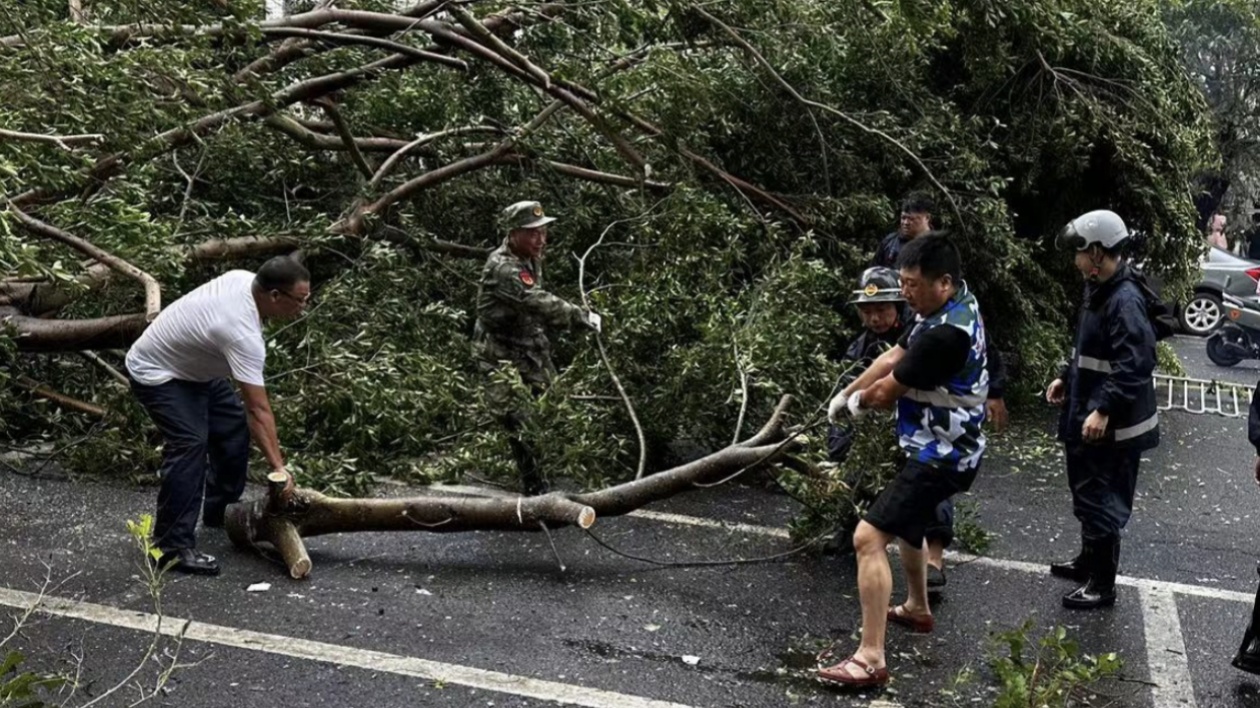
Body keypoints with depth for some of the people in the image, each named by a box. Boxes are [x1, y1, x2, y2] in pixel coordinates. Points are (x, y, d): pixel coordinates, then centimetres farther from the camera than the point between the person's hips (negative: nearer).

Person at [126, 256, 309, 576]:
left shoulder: (244, 279, -11)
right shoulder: (242, 334, -36)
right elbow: (259, 410, -35)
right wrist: (278, 466, -33)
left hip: (193, 366, 10)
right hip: (156, 373, -10)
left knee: (232, 426, 12)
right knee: (190, 444, -24)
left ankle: (220, 511, 27)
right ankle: (172, 548, -20)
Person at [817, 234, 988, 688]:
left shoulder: (946, 334, -29)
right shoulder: (955, 303, 3)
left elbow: (887, 392, -17)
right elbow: (894, 357, 8)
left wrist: (858, 401, 4)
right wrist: (845, 395, 1)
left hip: (941, 456, -11)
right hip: (941, 446, 11)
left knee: (869, 538, -17)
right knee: (907, 523, 32)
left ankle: (871, 658, -18)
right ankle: (917, 608, 50)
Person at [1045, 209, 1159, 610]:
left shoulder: (1125, 300, -23)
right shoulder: (1099, 291, 9)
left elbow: (1135, 364, -29)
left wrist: (1103, 409, -33)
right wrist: (1066, 378, 19)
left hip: (1111, 424, -10)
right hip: (1087, 415, 10)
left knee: (1102, 501, 1)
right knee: (1086, 494, 22)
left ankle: (1103, 585, 13)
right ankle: (1089, 561, 39)